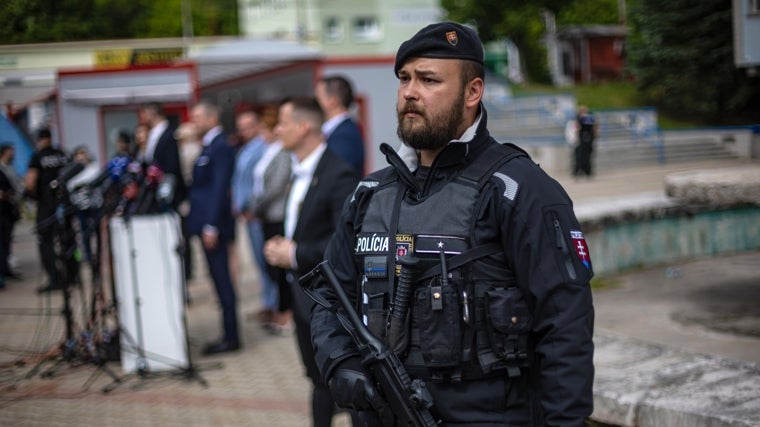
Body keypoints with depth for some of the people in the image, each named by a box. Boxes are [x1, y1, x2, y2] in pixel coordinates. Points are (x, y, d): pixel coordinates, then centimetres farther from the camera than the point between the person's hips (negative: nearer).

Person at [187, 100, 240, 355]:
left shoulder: (220, 147, -14)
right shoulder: (209, 146, 16)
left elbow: (219, 188, -19)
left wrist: (211, 226, -22)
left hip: (214, 224, -10)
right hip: (207, 222, 10)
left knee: (222, 280, -4)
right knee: (220, 280, 12)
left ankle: (231, 338, 2)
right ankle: (229, 335, 17)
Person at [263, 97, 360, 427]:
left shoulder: (339, 175, -19)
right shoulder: (300, 171, 10)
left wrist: (296, 254, -19)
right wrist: (280, 247, 2)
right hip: (302, 290, 9)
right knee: (319, 378, 18)